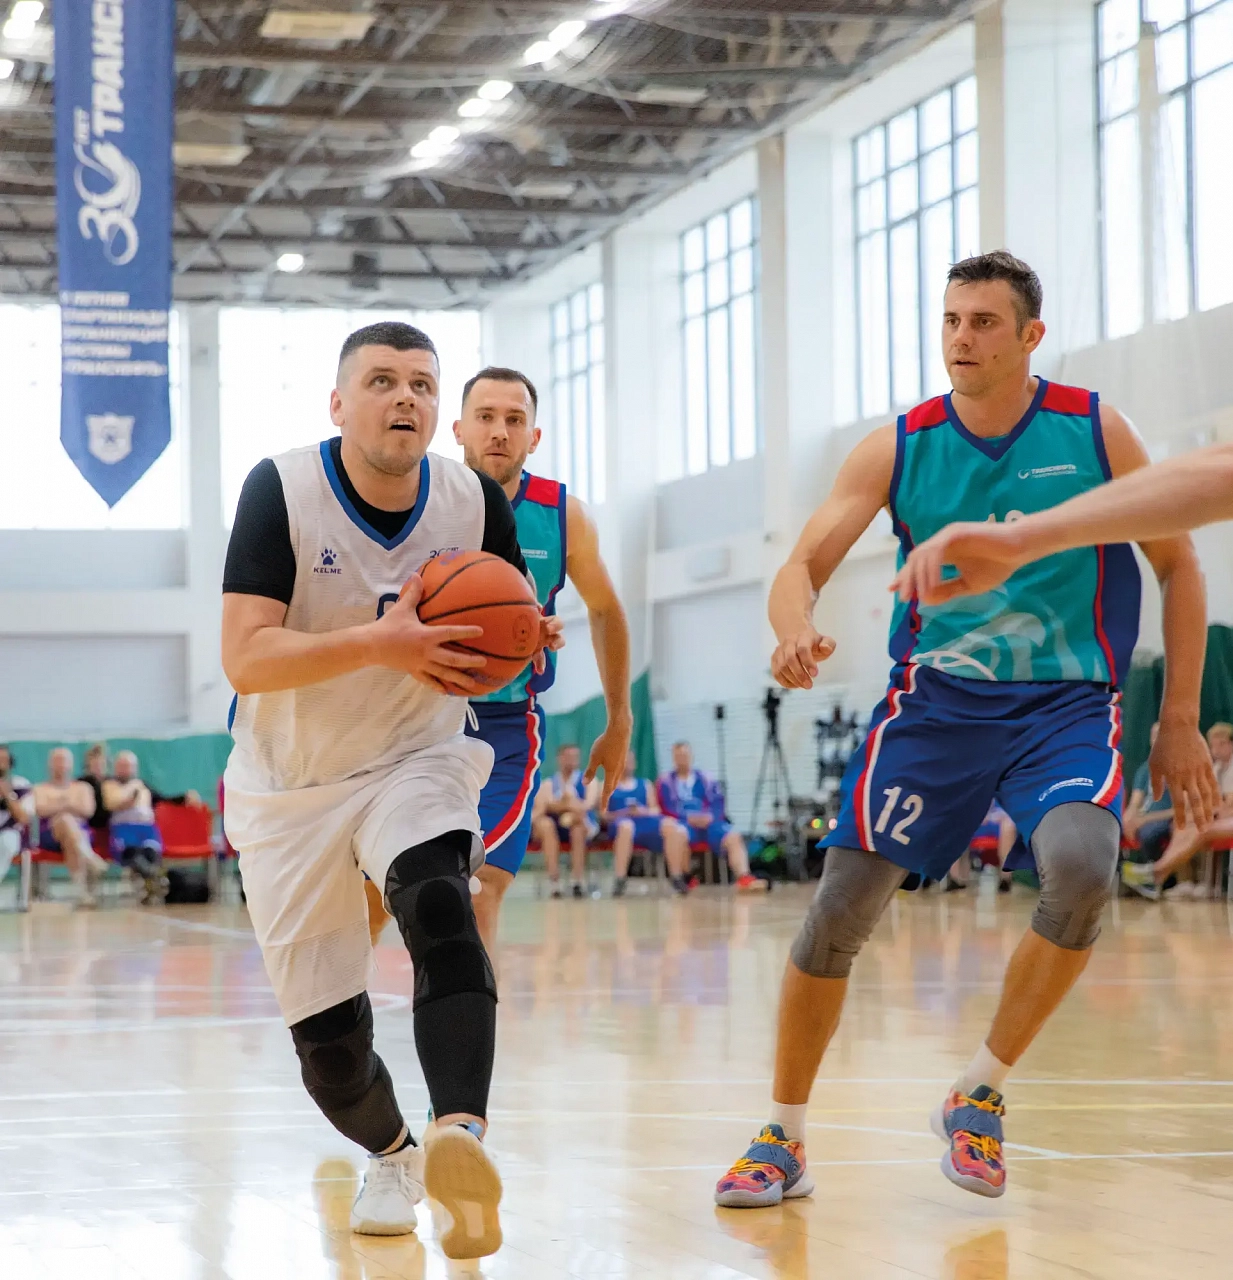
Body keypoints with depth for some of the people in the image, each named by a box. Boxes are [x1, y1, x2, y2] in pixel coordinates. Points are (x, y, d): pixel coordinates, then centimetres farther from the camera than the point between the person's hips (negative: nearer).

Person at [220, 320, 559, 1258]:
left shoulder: (477, 502, -8)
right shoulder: (282, 490, -17)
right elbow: (245, 658, -25)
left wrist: (525, 647, -17)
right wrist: (384, 642, -38)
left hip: (416, 760, 1)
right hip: (289, 787, 0)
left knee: (439, 907, -34)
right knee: (328, 1041, 4)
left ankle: (461, 1138, -50)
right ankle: (391, 1155, 38)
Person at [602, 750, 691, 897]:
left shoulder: (645, 785, 27)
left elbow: (655, 810, 16)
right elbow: (604, 814, 8)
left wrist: (643, 811, -7)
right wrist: (624, 812, -10)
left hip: (646, 820, 3)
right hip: (619, 821, -3)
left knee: (669, 824, -32)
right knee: (626, 825, -43)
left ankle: (677, 878, -30)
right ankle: (619, 880, -44)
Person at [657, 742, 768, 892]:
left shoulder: (705, 780, 20)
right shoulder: (665, 782, 14)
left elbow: (718, 804, 10)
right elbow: (666, 808, 1)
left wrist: (710, 816, -14)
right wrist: (689, 818, -16)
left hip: (707, 821, 3)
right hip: (683, 823, -3)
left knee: (734, 836, -27)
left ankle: (744, 878, -40)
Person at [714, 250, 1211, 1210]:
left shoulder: (1094, 431, -3)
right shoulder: (898, 447, -1)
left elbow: (1178, 565, 6)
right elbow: (804, 565, -4)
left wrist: (1181, 718, 3)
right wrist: (795, 630, -28)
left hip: (1067, 705, -1)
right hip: (936, 700, 1)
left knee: (1081, 868, -29)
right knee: (841, 906, -6)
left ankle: (982, 1094, -8)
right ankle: (783, 1139, 12)